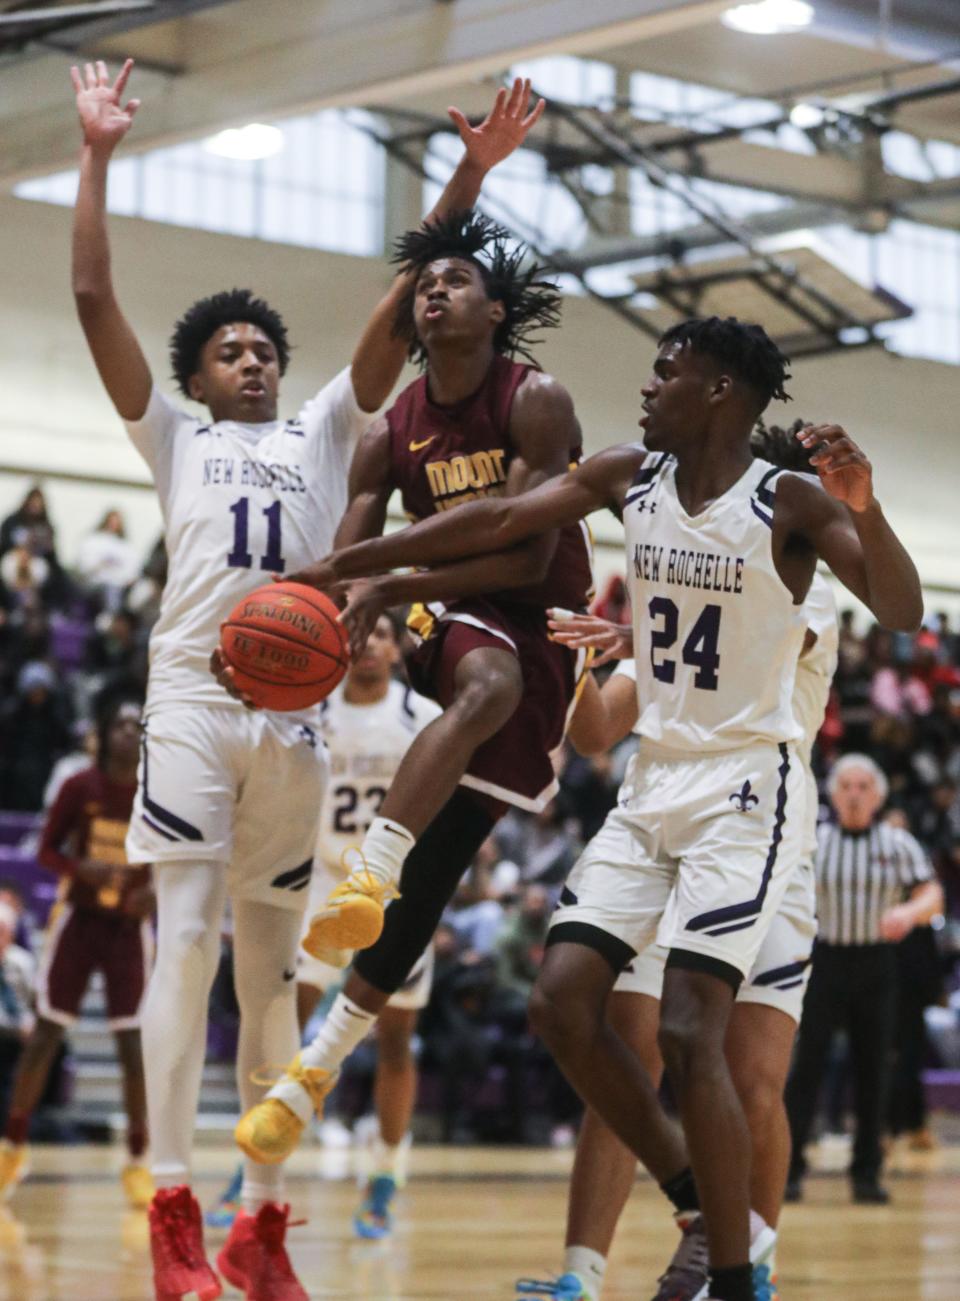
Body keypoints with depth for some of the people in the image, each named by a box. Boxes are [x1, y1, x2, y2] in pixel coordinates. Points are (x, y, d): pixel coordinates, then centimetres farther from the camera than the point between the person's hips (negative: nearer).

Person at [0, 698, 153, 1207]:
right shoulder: (79, 788, -8)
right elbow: (47, 850, -2)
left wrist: (158, 891, -19)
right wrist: (82, 868, -22)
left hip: (130, 924, 0)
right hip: (78, 916, 0)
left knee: (134, 1043, -4)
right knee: (46, 1033, 1)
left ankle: (138, 1162, 4)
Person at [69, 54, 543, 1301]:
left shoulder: (325, 430, 19)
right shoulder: (174, 436, 14)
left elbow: (402, 306, 11)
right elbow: (94, 299, 6)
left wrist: (470, 175, 4)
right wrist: (99, 158, 1)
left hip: (293, 711, 3)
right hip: (193, 697, -3)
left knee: (272, 966, 4)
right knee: (185, 941, -11)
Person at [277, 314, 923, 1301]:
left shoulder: (787, 504, -12)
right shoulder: (628, 478, 4)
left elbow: (902, 613, -20)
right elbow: (500, 522, 6)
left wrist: (864, 511, -38)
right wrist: (349, 562, 6)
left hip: (744, 788, -7)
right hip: (653, 784, 7)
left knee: (687, 1032, -17)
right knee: (561, 1003, 0)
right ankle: (698, 1209, 15)